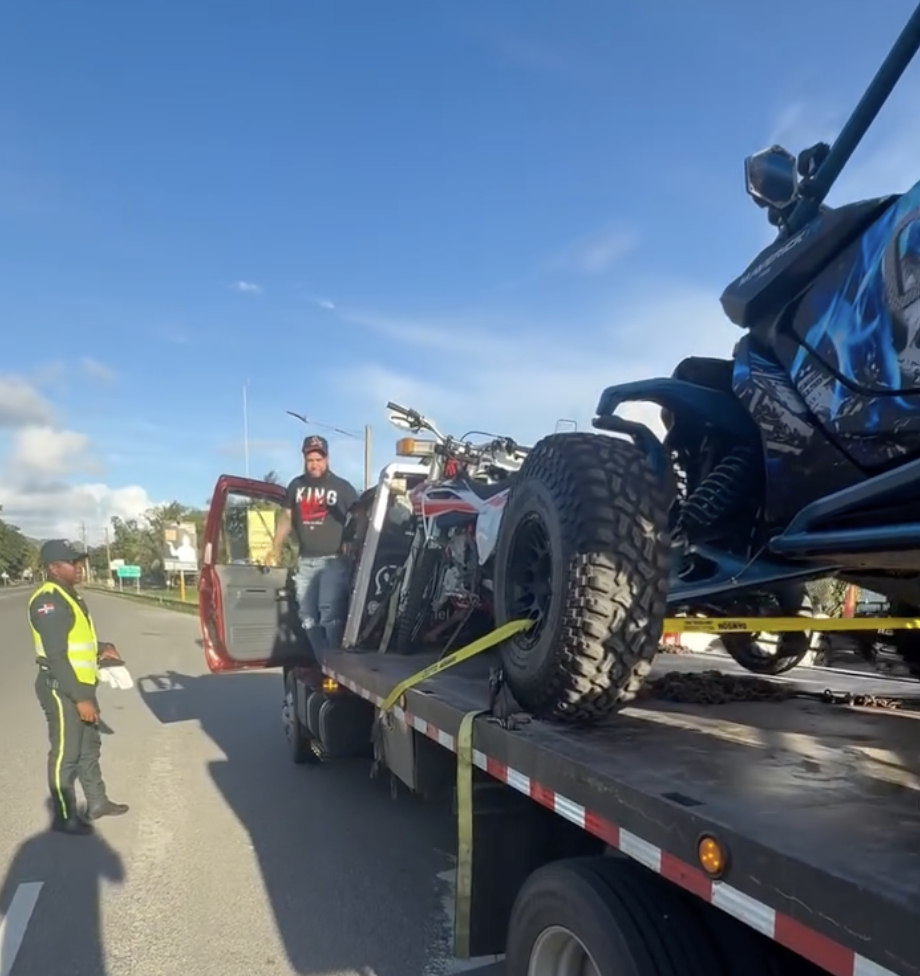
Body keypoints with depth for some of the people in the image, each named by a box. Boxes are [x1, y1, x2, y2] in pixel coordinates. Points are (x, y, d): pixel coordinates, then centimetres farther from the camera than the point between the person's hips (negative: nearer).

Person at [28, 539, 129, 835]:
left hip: (80, 686, 10)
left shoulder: (69, 596, 11)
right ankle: (64, 817, 17)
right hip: (61, 689, -10)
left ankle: (97, 802, 32)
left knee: (89, 747, 19)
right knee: (65, 754, 3)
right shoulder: (48, 601, -20)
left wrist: (102, 647, 4)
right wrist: (79, 698, -25)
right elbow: (56, 655, -25)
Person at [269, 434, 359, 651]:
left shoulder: (342, 487, 0)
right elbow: (286, 517, 19)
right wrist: (275, 549, 16)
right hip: (305, 562, 5)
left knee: (330, 616, -12)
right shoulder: (296, 486, 12)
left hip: (333, 561, -5)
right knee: (308, 618, 8)